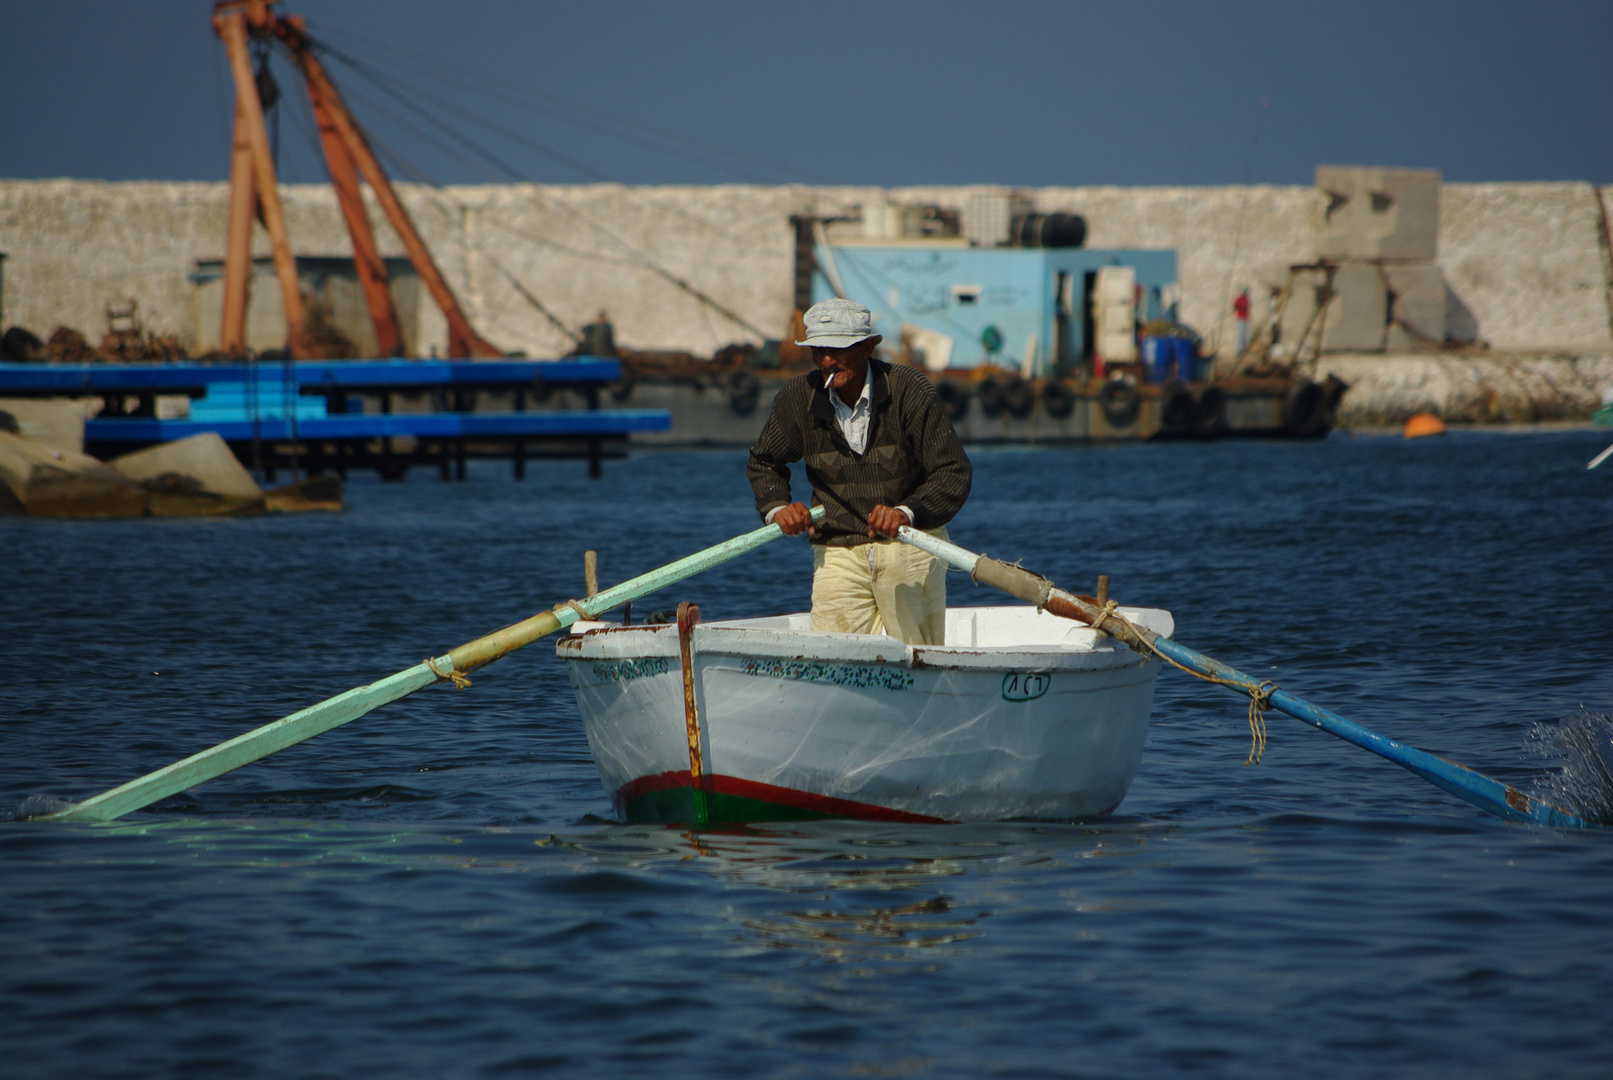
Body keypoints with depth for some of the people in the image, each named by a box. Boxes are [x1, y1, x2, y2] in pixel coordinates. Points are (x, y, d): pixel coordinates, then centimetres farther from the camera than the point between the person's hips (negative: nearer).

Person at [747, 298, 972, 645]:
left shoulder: (908, 388, -10)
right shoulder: (798, 397, -1)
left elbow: (954, 472, -13)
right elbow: (763, 463, 18)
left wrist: (906, 512, -29)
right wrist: (776, 508, -2)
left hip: (910, 544, -2)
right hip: (837, 554, 2)